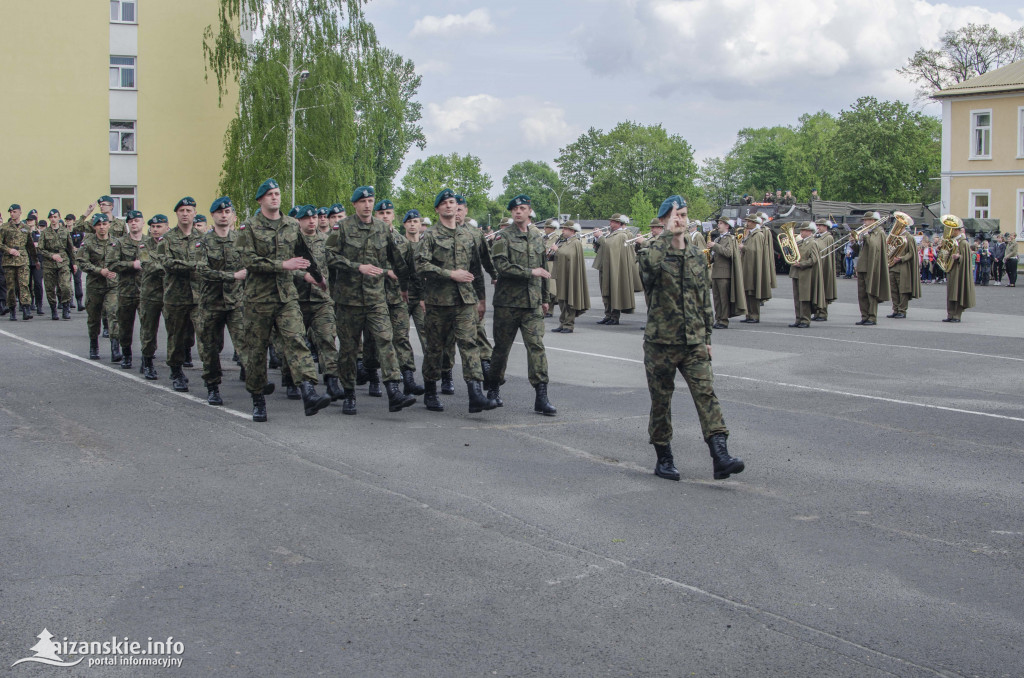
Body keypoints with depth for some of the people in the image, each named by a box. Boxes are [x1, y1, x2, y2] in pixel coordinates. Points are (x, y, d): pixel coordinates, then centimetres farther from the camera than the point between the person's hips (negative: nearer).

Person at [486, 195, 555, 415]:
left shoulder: (538, 237, 13)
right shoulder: (503, 236, -3)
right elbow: (501, 266, -16)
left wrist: (545, 298, 23)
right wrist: (530, 272, -16)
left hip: (533, 303, 3)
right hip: (507, 302, -3)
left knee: (536, 345, -7)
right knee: (502, 347, 7)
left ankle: (541, 397, -9)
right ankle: (493, 389, 26)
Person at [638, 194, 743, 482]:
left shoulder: (698, 257, 11)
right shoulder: (654, 252, -4)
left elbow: (705, 300, 17)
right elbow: (650, 264, -31)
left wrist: (707, 337, 15)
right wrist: (669, 234, -25)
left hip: (694, 342, 3)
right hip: (661, 341, -3)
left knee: (706, 394, -9)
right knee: (661, 401, 5)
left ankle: (721, 458, -16)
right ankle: (664, 459, 18)